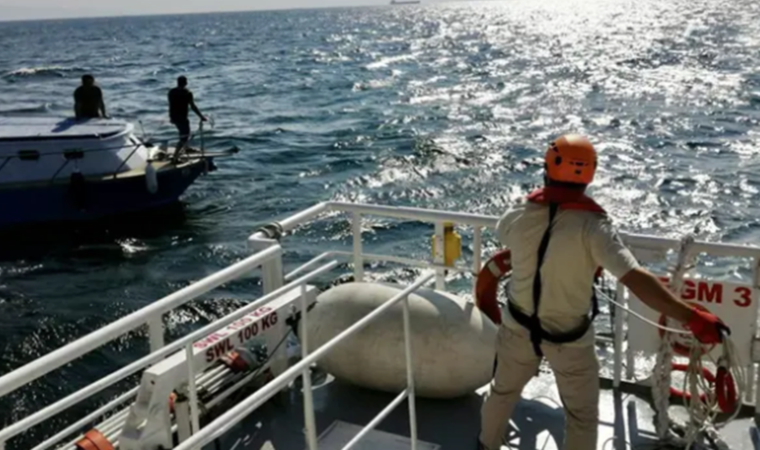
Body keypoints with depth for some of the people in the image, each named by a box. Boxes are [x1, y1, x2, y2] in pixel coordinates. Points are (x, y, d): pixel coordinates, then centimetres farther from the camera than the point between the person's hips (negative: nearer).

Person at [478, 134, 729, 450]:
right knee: (582, 416, 18)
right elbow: (636, 279, -35)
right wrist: (692, 317, -34)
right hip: (570, 339, -3)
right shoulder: (592, 226, -27)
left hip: (519, 327, 4)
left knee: (503, 391, 29)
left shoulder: (518, 217, -16)